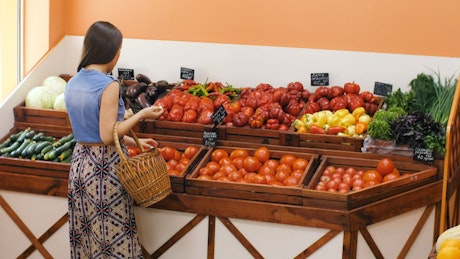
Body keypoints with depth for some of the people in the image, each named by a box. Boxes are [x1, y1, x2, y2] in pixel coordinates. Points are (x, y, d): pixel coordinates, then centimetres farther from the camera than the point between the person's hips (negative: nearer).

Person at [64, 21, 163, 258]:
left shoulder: (72, 83, 6)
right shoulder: (109, 85, -18)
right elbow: (107, 136, -21)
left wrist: (133, 142, 17)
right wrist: (141, 114, -11)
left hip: (80, 163, 8)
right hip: (105, 168, -8)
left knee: (84, 233, 17)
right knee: (113, 236, 4)